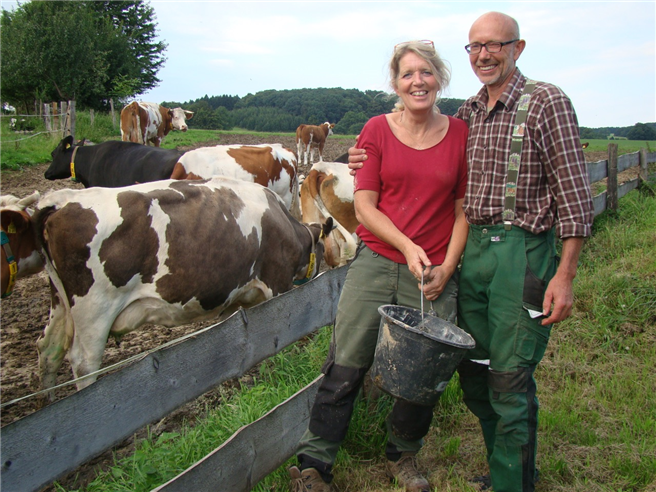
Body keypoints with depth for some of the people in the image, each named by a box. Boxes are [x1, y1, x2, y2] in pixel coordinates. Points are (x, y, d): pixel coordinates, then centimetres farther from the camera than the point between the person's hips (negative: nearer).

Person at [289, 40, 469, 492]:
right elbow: (364, 204, -3)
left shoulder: (460, 133, 4)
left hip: (434, 273, 1)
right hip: (376, 263, -1)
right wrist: (407, 245, -15)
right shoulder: (377, 130, 2)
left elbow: (463, 209, 6)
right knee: (345, 368, 2)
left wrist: (447, 267, -5)